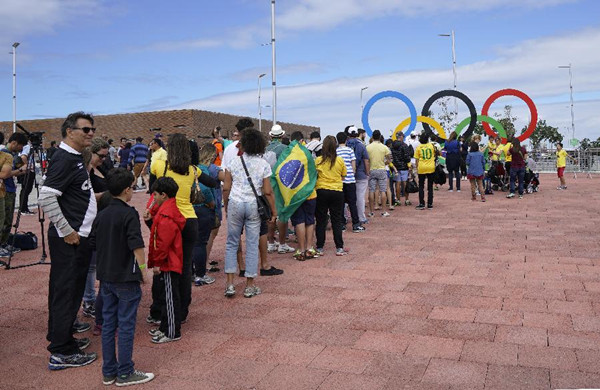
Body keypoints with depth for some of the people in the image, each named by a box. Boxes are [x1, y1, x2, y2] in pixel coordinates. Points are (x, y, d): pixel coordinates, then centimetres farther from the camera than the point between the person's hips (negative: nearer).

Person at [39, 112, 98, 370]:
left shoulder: (74, 158, 14)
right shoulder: (64, 159, -17)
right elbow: (46, 197, -24)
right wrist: (67, 232, -20)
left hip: (78, 236, 10)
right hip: (70, 239, -10)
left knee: (64, 289, 18)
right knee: (67, 292, -3)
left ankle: (60, 337, 32)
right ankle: (62, 353, 6)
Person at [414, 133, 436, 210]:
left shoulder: (418, 147, -2)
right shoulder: (432, 145, 0)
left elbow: (416, 160, -2)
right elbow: (435, 154, 9)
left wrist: (417, 168, 6)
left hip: (421, 168, -1)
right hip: (431, 168, 1)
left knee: (421, 187, 8)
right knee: (430, 187, 8)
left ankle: (422, 204, 4)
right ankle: (430, 204, 7)